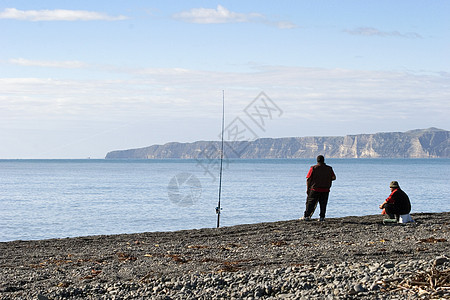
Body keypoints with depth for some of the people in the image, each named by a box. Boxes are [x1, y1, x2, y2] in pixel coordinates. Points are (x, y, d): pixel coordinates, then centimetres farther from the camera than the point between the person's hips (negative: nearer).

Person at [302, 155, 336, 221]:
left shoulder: (313, 168, -5)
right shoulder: (329, 169, 3)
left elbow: (308, 179, -6)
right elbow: (334, 177, 5)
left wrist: (307, 188, 2)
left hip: (315, 189, -2)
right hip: (325, 190, 2)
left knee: (310, 203, 4)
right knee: (323, 204, 10)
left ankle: (306, 216, 0)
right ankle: (322, 217, 7)